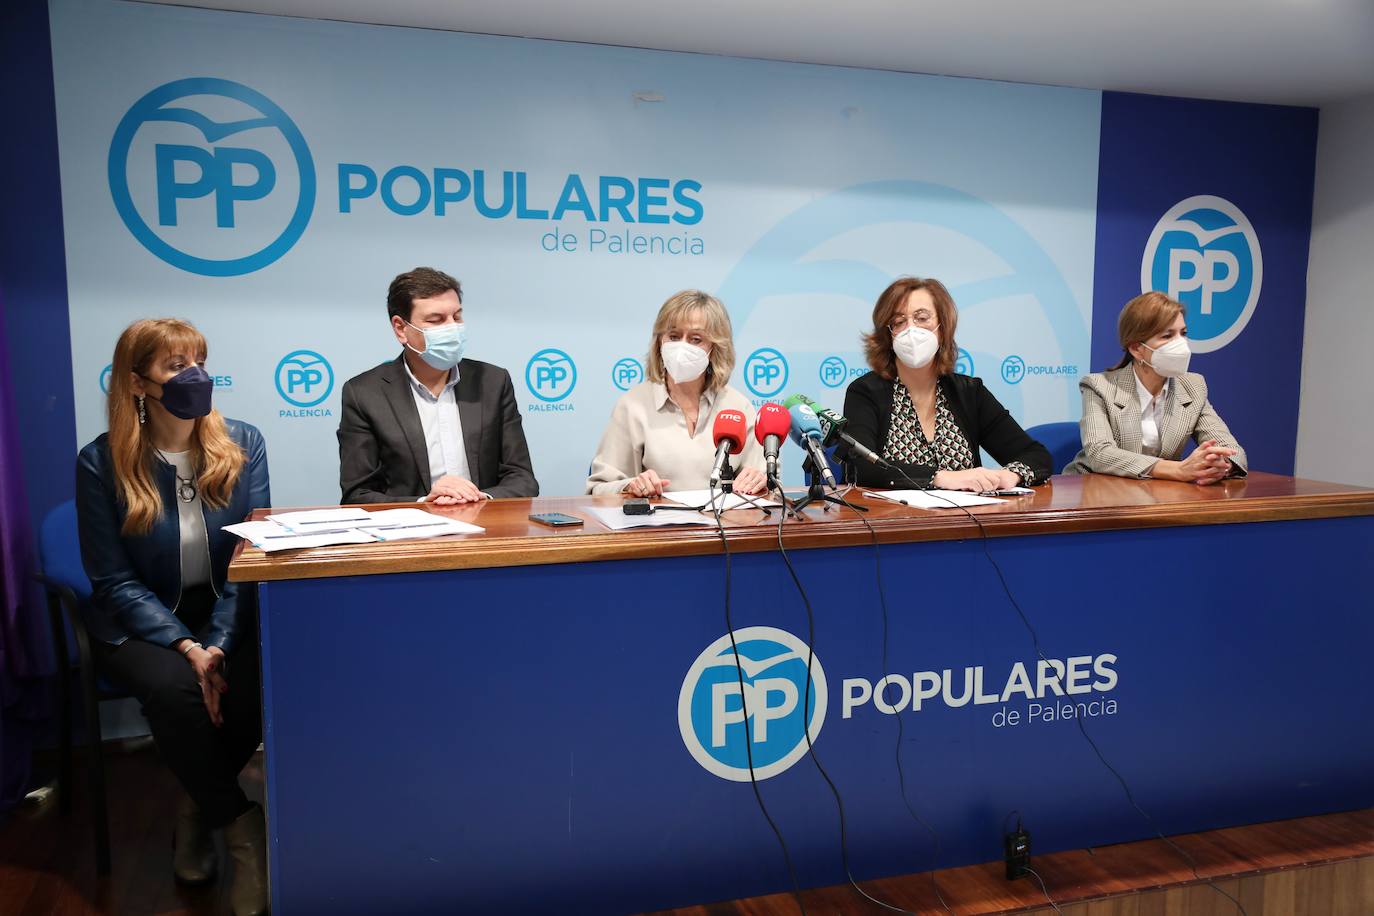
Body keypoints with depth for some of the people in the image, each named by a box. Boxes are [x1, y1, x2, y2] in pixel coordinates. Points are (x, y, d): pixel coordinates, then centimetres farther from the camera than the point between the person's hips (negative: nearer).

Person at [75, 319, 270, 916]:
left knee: (255, 687, -27)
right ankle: (241, 829, -12)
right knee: (173, 688, -32)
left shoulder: (242, 445, -4)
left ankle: (198, 810, 3)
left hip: (226, 612, 2)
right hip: (137, 621, -1)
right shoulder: (102, 463, -9)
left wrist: (219, 643, -19)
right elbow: (114, 580, -8)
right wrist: (183, 646, -21)